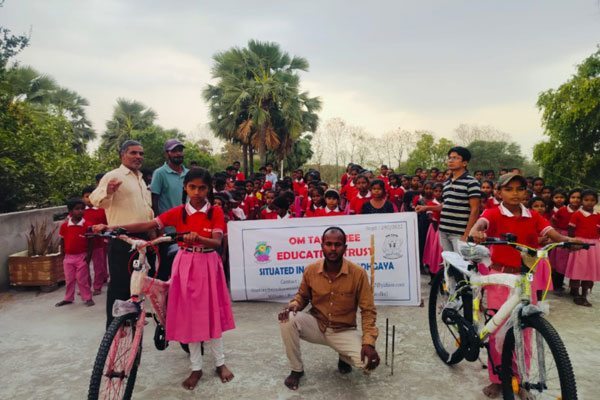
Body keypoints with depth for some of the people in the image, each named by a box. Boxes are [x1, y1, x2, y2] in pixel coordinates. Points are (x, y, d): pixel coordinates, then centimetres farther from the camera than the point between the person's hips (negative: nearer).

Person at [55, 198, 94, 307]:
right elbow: (63, 241, 7)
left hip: (82, 256, -3)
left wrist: (89, 255, -10)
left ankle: (87, 298, 13)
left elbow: (91, 241, -5)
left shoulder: (87, 225, -9)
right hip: (68, 257, 3)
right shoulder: (64, 225, -2)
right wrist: (63, 254, 6)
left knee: (82, 279, 2)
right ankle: (68, 298, 28)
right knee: (69, 279, 14)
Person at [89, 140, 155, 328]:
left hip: (142, 238, 8)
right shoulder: (114, 176, -7)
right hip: (122, 240, -8)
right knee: (119, 284, -3)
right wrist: (107, 192, -43)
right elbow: (95, 199, -23)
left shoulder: (141, 179, 19)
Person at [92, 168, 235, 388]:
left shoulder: (216, 212, -6)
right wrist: (111, 227, -21)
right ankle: (196, 368, 19)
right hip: (185, 265, 1)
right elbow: (147, 225, -11)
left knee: (211, 312, 5)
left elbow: (217, 242, -16)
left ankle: (220, 362, 23)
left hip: (208, 265, -1)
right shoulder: (178, 212, -3)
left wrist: (198, 238, -38)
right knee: (189, 315, 5)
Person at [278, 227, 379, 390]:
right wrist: (294, 305, -18)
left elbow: (368, 310, -13)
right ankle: (297, 369, -3)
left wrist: (369, 342, -25)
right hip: (316, 325, 2)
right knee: (287, 320, -27)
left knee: (368, 361, -26)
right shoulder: (310, 270, -12)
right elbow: (303, 296, 7)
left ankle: (344, 357, 13)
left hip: (344, 331, -1)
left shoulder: (358, 273, -19)